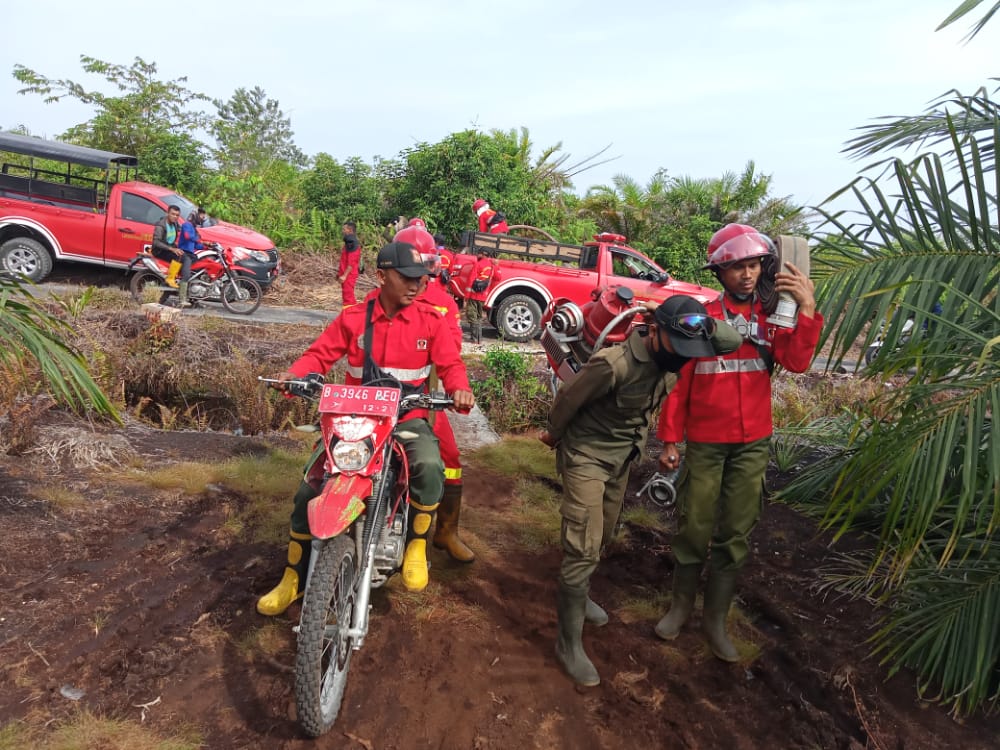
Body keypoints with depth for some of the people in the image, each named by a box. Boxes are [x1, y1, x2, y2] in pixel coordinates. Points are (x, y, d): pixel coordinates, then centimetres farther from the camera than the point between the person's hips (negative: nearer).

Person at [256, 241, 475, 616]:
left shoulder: (431, 320, -1)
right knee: (309, 489, -7)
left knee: (429, 468, -34)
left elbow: (451, 364, -3)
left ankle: (416, 545, -5)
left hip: (407, 418, -1)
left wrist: (459, 388, -26)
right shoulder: (352, 317, 2)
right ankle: (294, 577, 13)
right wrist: (294, 373, -19)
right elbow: (321, 353, 2)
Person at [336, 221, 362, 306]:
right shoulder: (349, 242, 15)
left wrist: (344, 275, -22)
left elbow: (351, 262, -21)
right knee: (348, 296, 15)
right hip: (346, 274, 10)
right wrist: (340, 272, 20)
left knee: (348, 297, -7)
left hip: (348, 275, -10)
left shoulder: (352, 243, -16)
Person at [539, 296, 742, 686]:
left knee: (602, 537, 23)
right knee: (583, 549, -11)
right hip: (586, 457, -8)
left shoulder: (673, 355, -12)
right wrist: (554, 435, -1)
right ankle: (569, 643, 4)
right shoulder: (614, 363, -34)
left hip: (623, 458, 8)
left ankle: (576, 595, 49)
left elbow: (731, 340, -1)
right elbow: (567, 399, -19)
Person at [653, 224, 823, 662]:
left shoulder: (771, 315, 4)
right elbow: (679, 380, -3)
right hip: (704, 441, -2)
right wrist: (669, 439, -5)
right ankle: (680, 605, 24)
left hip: (753, 442, 3)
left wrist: (807, 309, -26)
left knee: (736, 534, 8)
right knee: (694, 528, 5)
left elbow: (797, 362, -13)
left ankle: (716, 617, 21)